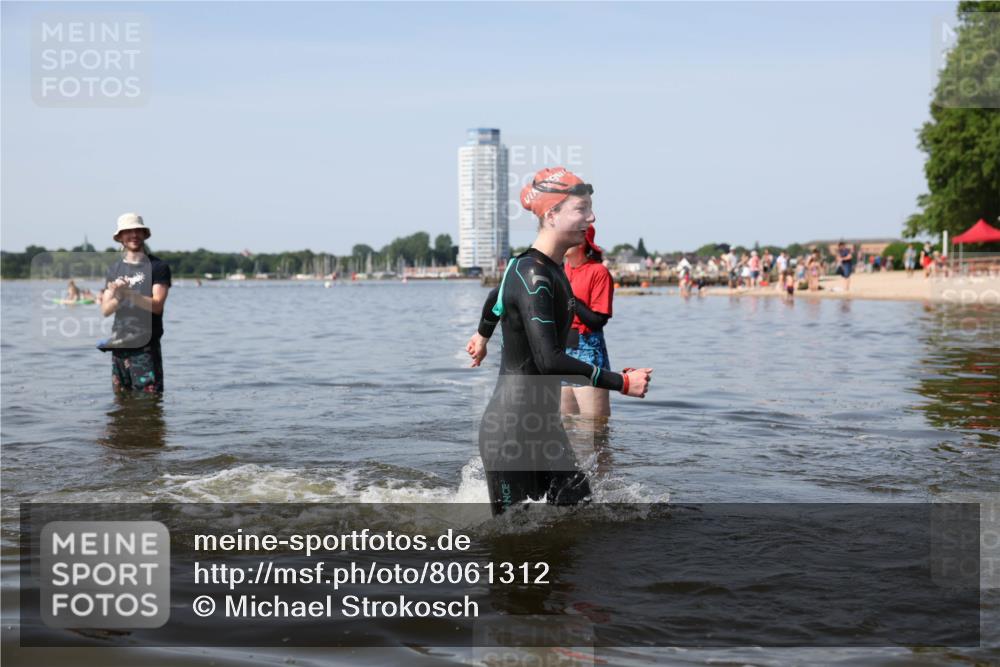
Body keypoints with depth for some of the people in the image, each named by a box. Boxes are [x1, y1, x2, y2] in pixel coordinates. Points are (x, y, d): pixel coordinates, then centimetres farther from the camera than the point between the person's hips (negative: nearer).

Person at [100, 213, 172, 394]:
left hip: (145, 347, -5)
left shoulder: (158, 267, -1)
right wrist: (118, 298, -13)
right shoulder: (115, 269, 14)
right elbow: (105, 310, 8)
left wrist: (128, 292, -21)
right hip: (118, 345, 5)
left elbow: (157, 305, -11)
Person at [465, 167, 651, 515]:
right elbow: (549, 361, -28)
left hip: (542, 422, 10)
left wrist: (483, 335, 48)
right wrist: (621, 382, -24)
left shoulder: (550, 268, 8)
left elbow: (498, 296, 28)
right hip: (511, 428, -9)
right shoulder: (533, 276, -21)